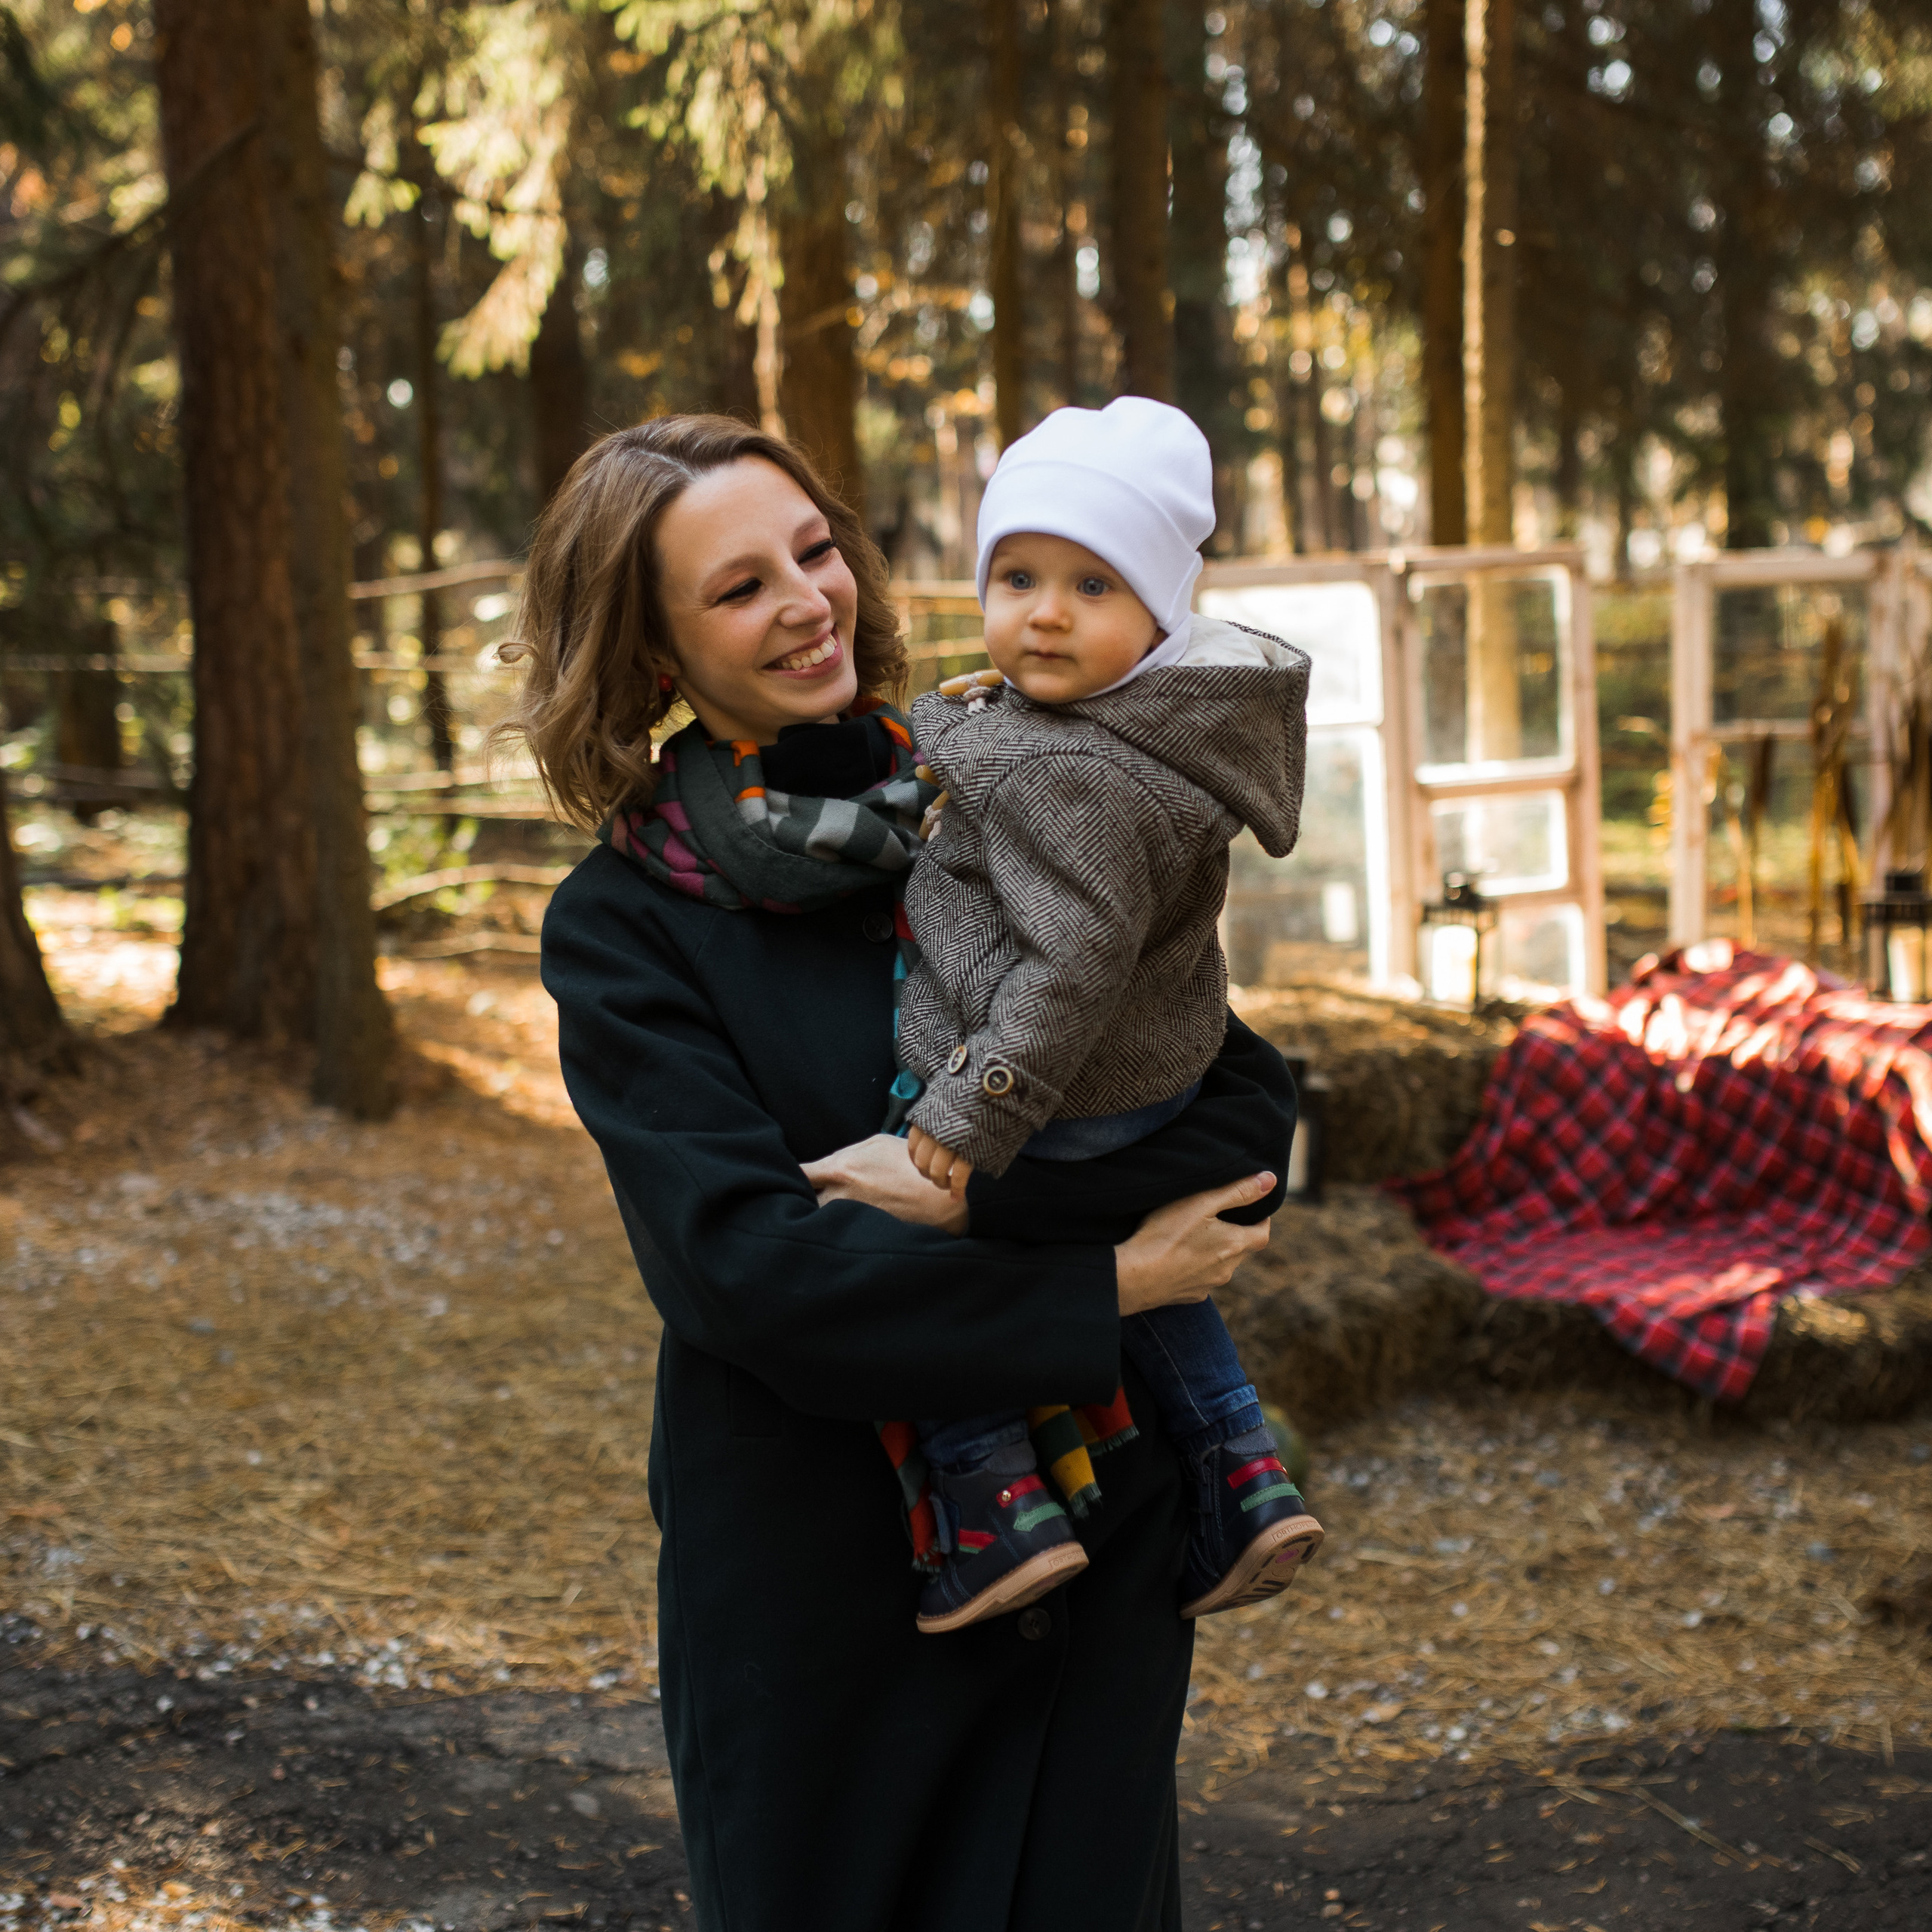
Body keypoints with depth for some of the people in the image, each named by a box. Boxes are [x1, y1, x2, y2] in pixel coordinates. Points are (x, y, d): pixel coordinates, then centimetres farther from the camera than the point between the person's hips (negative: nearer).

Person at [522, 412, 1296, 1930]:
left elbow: (1254, 1112, -6)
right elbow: (750, 1268, -18)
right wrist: (1106, 1285, -17)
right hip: (817, 1593, -2)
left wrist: (971, 1188, -20)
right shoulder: (627, 928, -7)